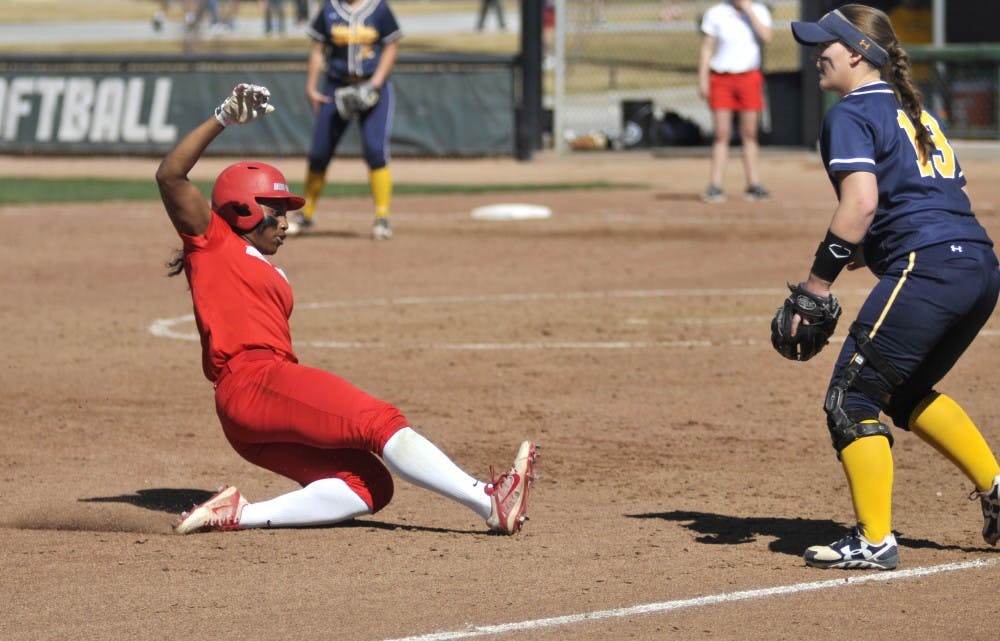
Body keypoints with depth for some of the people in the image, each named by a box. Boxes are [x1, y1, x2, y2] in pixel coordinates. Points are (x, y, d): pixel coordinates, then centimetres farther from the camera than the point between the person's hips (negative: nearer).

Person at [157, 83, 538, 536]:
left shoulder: (271, 276, 32)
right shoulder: (213, 244, 10)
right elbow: (170, 176, -4)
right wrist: (223, 120, -10)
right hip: (252, 381, -9)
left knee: (366, 486, -10)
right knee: (380, 421, -19)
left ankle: (239, 514, -16)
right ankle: (491, 502, -28)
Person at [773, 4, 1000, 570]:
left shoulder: (852, 115, -2)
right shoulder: (917, 113, 25)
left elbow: (862, 202, -16)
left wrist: (818, 284, -12)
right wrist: (871, 248, 28)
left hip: (927, 269, -9)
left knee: (851, 399, -1)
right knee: (907, 391, 27)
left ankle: (874, 541, -4)